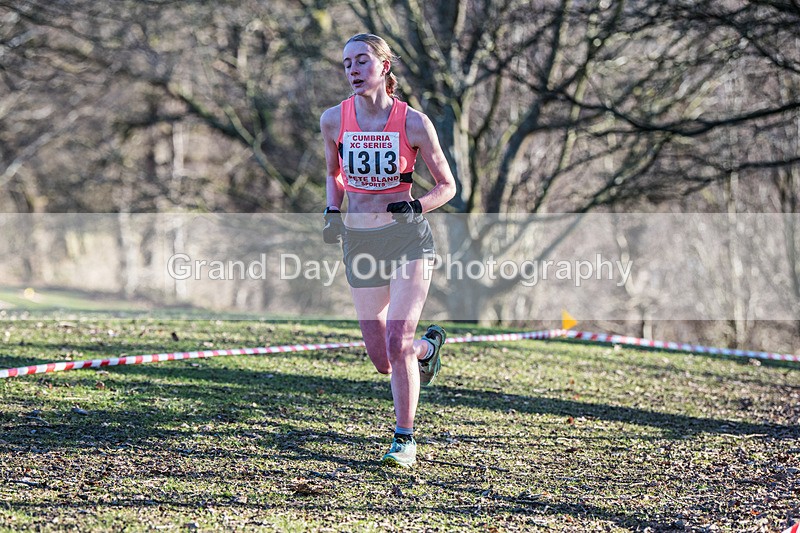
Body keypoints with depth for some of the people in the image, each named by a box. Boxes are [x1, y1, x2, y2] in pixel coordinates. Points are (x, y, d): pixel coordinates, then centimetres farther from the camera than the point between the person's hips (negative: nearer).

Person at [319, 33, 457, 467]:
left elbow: (447, 186, 0)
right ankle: (429, 346, 40)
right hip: (358, 240, 3)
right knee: (383, 362, 5)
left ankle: (405, 439, 2)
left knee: (397, 343, -16)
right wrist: (332, 212, -1)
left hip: (406, 237, -3)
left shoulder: (413, 122, -10)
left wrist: (414, 207, -19)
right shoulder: (334, 120, -2)